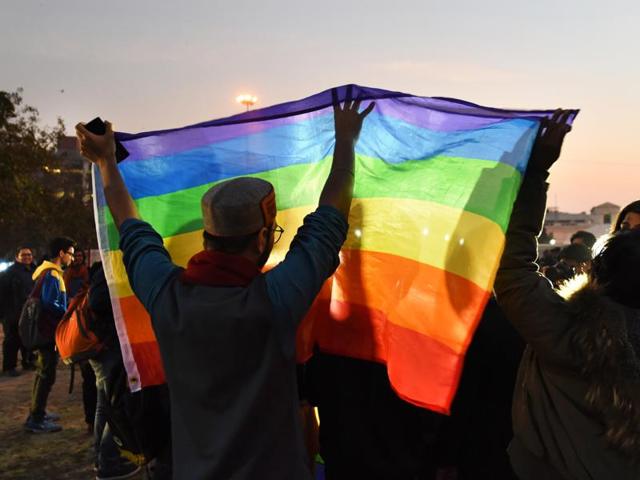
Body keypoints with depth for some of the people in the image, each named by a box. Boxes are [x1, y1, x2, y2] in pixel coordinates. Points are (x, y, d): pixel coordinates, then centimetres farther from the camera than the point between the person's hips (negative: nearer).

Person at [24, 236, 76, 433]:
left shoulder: (48, 271, 15)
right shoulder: (51, 274, -17)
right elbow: (48, 303, -26)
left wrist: (65, 312, 12)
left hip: (45, 329, 11)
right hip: (49, 330, -11)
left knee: (44, 373, 17)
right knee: (47, 374, -6)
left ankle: (37, 413, 26)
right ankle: (35, 420, -2)